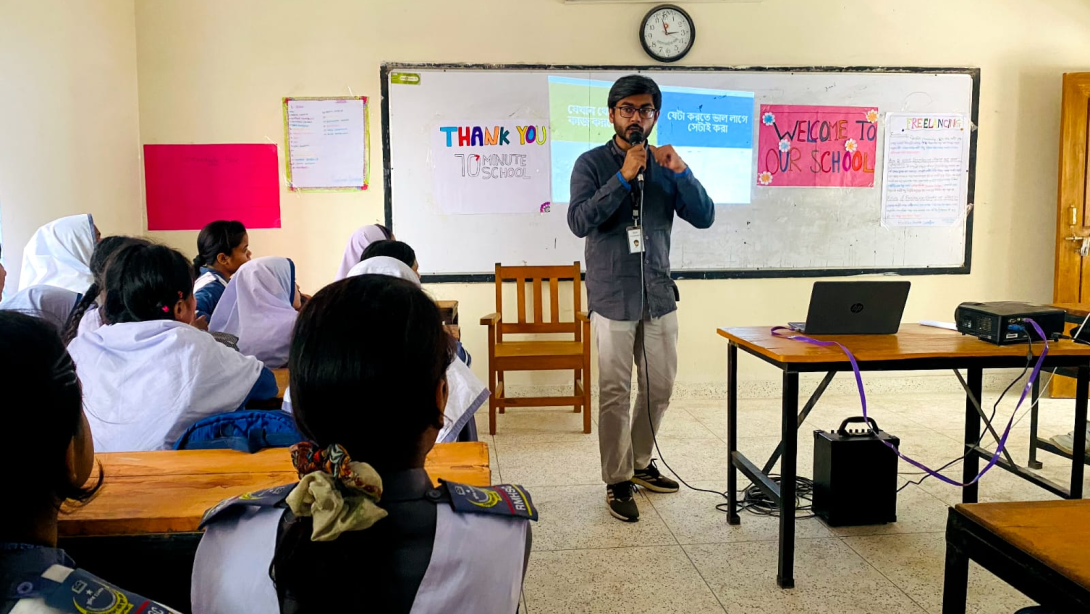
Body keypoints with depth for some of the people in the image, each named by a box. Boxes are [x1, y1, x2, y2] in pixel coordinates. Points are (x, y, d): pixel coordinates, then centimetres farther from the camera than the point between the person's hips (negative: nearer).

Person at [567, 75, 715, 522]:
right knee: (615, 393, -1)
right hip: (613, 296, -4)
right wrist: (625, 176, -20)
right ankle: (618, 482, 13)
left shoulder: (664, 166, 9)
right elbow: (579, 222, -17)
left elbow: (704, 217, 0)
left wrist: (681, 172, -14)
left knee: (660, 388, 13)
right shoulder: (592, 164, -3)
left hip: (659, 295, 5)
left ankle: (640, 463, 33)